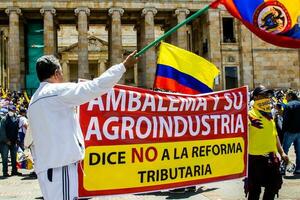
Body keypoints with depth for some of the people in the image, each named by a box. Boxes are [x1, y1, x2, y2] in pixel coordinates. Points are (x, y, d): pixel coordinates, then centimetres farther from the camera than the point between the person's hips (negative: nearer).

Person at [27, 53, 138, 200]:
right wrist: (124, 66, -6)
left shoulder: (33, 102, 17)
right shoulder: (59, 91, -9)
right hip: (61, 164, -9)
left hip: (45, 166, 9)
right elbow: (96, 87, -13)